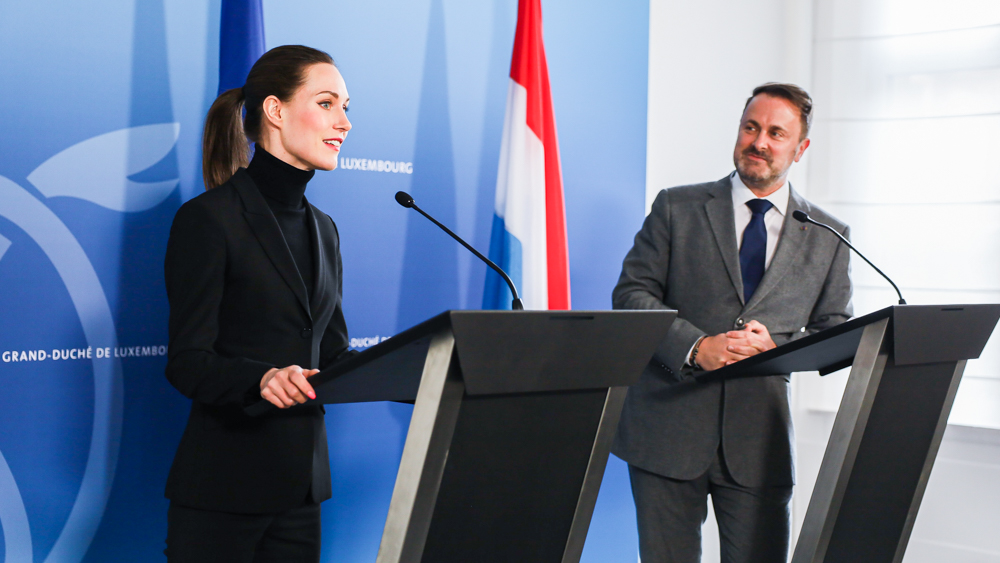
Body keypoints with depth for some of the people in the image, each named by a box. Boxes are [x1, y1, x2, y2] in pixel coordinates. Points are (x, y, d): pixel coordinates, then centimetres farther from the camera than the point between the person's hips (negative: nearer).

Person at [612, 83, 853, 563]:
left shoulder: (828, 237, 11)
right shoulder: (677, 208, 7)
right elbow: (631, 293, 1)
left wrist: (777, 346, -11)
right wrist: (695, 346, -14)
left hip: (761, 440, 1)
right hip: (667, 429, -1)